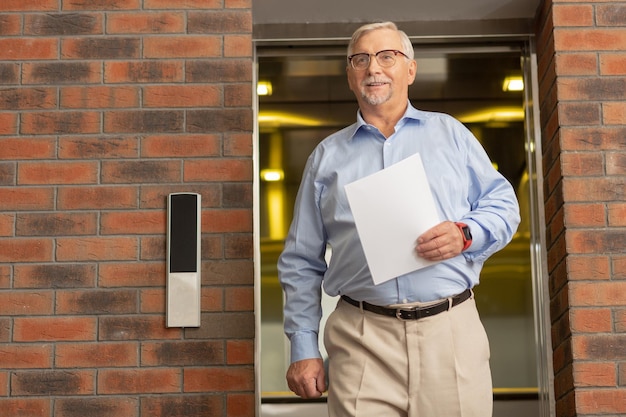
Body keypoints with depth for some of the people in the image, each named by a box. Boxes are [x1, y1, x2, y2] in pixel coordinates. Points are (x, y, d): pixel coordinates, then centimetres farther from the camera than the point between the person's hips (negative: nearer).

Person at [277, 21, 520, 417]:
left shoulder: (450, 133, 15)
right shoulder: (327, 156, 14)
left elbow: (503, 203, 13)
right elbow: (301, 261, 13)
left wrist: (466, 234, -9)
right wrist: (304, 348, 4)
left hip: (452, 329, 0)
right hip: (361, 340, 0)